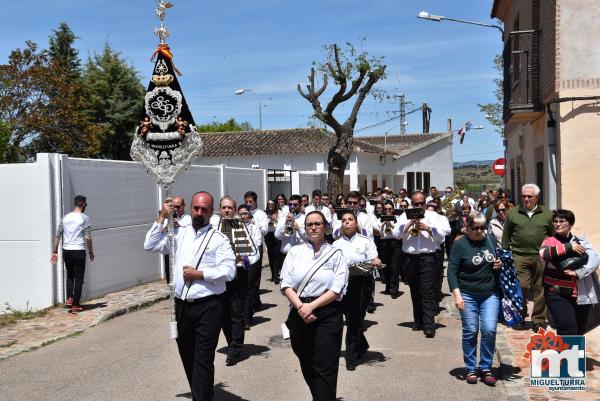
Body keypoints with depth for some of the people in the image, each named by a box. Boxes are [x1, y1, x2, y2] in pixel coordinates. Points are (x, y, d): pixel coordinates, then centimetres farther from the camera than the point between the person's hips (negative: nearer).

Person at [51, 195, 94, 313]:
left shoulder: (65, 217, 7)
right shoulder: (84, 218, -7)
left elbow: (58, 236, 8)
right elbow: (87, 237, -11)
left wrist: (54, 252, 14)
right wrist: (91, 252, -1)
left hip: (66, 251, 5)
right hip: (78, 251, -5)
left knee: (70, 276, 21)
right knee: (79, 278, 3)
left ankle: (69, 299, 8)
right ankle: (75, 305, 5)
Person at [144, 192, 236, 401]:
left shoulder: (219, 239, -4)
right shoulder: (179, 233, 10)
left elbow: (229, 271, -12)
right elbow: (150, 245, 6)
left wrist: (199, 274, -14)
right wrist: (162, 217, 2)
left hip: (208, 307, -5)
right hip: (182, 305, 5)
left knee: (203, 360, -3)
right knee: (187, 357, 18)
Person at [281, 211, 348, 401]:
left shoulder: (335, 254, 2)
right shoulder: (295, 251, 7)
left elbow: (337, 289, -6)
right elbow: (286, 285, 0)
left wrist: (312, 306, -15)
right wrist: (300, 307, -15)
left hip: (327, 315, -3)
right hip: (299, 313, 3)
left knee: (325, 369, -4)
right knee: (307, 366, 14)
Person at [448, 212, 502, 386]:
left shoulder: (491, 241, 4)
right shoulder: (460, 245, -6)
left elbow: (500, 260, 21)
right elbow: (452, 271, -7)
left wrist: (500, 265, -3)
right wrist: (457, 295, -16)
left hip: (490, 294, 3)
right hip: (468, 295, -2)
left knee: (489, 330, -4)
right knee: (470, 332, 3)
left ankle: (486, 369, 11)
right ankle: (470, 369, 16)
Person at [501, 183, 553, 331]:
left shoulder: (546, 214, 8)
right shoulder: (513, 213, 7)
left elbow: (553, 236, 10)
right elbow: (506, 237, 9)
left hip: (541, 257, 1)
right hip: (519, 257, -1)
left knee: (540, 289, 4)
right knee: (521, 286, -7)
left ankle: (538, 320, 16)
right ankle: (520, 317, 13)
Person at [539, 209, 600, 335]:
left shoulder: (581, 241, 5)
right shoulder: (549, 241, -1)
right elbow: (543, 253, -24)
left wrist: (578, 273, -24)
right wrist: (568, 247, -23)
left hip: (581, 295, 4)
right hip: (557, 295, -3)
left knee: (579, 332, 16)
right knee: (568, 332, -15)